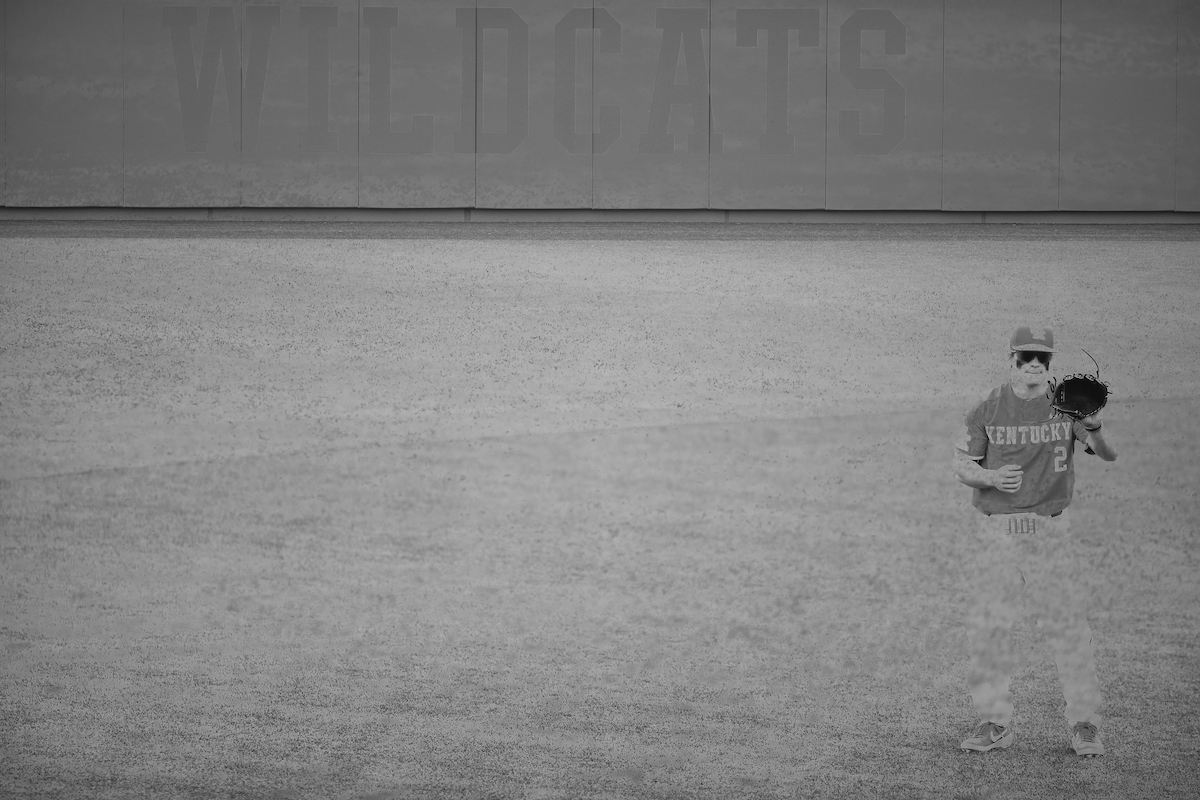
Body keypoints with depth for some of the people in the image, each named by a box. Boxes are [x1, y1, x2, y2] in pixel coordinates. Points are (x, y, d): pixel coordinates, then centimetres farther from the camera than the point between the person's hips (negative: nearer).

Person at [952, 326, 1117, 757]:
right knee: (987, 625, 2)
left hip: (1050, 531, -1)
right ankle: (995, 722, 14)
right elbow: (961, 463, 5)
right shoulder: (988, 409, 1)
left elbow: (1109, 454, -11)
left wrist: (1093, 427, -33)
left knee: (1068, 623, -5)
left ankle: (1084, 722, 5)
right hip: (997, 531, 1)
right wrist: (991, 477, -17)